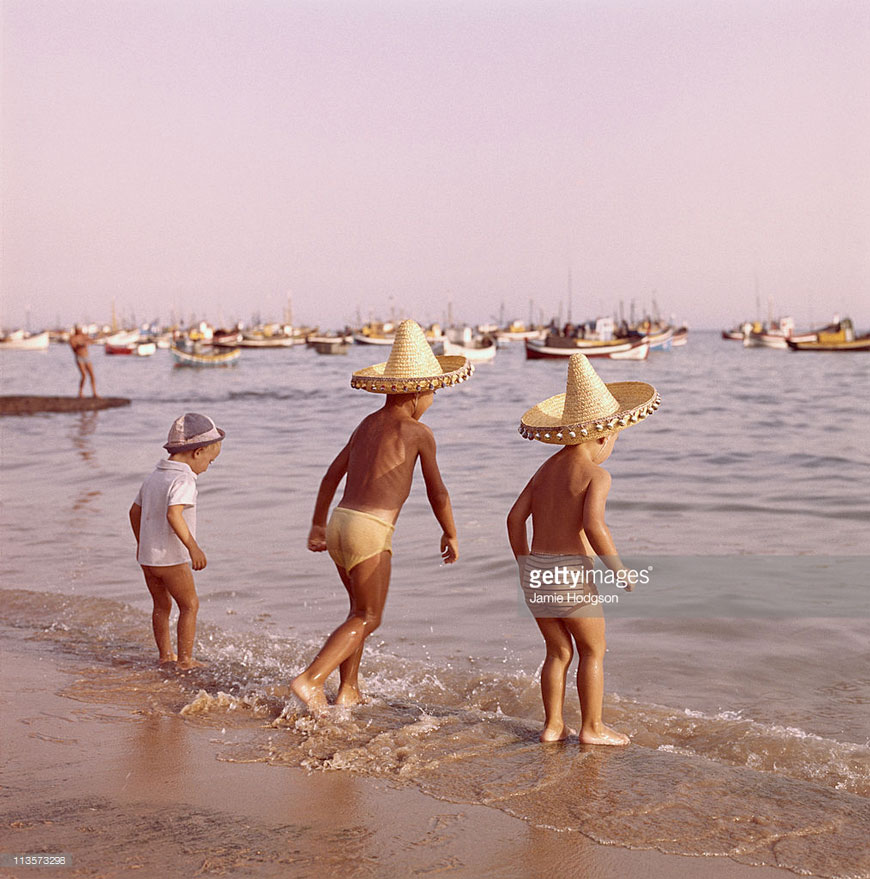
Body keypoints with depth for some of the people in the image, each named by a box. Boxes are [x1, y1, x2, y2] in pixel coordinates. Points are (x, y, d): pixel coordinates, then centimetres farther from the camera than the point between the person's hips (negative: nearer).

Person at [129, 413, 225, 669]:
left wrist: (141, 543, 32)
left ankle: (165, 654, 27)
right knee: (190, 605, 4)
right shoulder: (183, 480, -18)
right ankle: (185, 659, 5)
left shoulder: (153, 477, 11)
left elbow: (135, 511, 20)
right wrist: (193, 547, -33)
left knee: (162, 605, 19)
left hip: (147, 555, 8)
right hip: (171, 558, -8)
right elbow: (173, 514, -33)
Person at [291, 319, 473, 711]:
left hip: (340, 522, 7)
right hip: (370, 530, -7)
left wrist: (318, 525, 26)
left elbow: (331, 476, 18)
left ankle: (348, 689, 25)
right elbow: (437, 493, 0)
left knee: (361, 608, 22)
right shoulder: (418, 432, -5)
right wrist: (450, 534, 15)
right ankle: (310, 679, -10)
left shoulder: (368, 424, 15)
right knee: (367, 618, 3)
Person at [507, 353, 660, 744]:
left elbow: (515, 517, 10)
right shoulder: (595, 474, -10)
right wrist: (618, 568, -14)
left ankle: (553, 725, 22)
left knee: (558, 651, 18)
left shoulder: (547, 468, 12)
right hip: (572, 572, -7)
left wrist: (524, 565, 20)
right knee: (593, 651, 11)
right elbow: (593, 525, -25)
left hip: (536, 569, 7)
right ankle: (592, 727, 16)